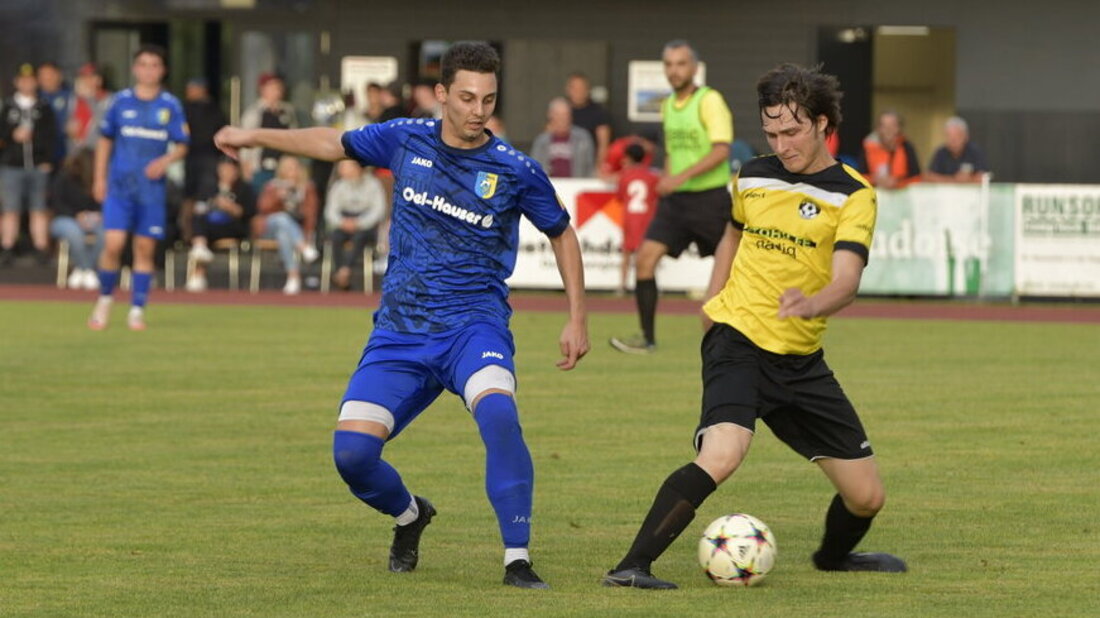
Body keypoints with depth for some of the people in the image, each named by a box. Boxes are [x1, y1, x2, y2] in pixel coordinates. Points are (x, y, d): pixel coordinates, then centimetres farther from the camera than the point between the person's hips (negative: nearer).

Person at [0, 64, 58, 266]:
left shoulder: (44, 108, 7)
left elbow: (51, 136, 4)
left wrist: (47, 160, -5)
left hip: (38, 166, 0)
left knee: (39, 210, 0)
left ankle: (41, 249, 2)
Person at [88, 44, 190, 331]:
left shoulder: (170, 105, 3)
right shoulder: (121, 101, 4)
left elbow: (182, 146, 7)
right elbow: (105, 140, 12)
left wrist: (165, 161, -13)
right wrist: (99, 178, 8)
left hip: (152, 187, 1)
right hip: (119, 185, -1)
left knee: (145, 248, 2)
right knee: (113, 244, -12)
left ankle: (137, 310, 10)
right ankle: (104, 300, 9)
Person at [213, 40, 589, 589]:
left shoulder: (515, 172, -4)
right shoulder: (407, 140, 3)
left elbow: (562, 234, 11)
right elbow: (335, 144, 21)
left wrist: (577, 319, 8)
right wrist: (256, 137, 17)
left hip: (474, 325, -3)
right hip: (400, 333, 3)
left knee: (497, 411, -36)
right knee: (351, 451, -13)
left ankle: (518, 560, -26)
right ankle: (409, 516, 23)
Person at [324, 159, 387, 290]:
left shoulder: (373, 185, -2)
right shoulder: (338, 187, 8)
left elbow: (378, 211, -9)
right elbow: (330, 211, 2)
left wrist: (358, 223, -23)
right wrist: (342, 222, -20)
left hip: (366, 226, -3)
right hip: (344, 225, 3)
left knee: (359, 236, -37)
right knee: (335, 236, -31)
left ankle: (345, 269, -46)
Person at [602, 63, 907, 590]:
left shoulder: (851, 194, -6)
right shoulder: (753, 177, 4)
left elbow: (846, 280, -22)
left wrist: (810, 304, -43)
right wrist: (712, 303, 20)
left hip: (801, 358, 1)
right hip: (739, 341, -1)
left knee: (866, 496, 6)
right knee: (720, 457, -30)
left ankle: (834, 555, 40)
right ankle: (632, 566, -30)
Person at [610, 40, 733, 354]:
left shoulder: (710, 101, -11)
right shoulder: (668, 106, 12)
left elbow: (721, 150, -21)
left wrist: (681, 177, -28)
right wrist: (666, 181, 15)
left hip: (710, 197, -6)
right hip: (676, 199, 6)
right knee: (645, 258, -9)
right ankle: (647, 338, -6)